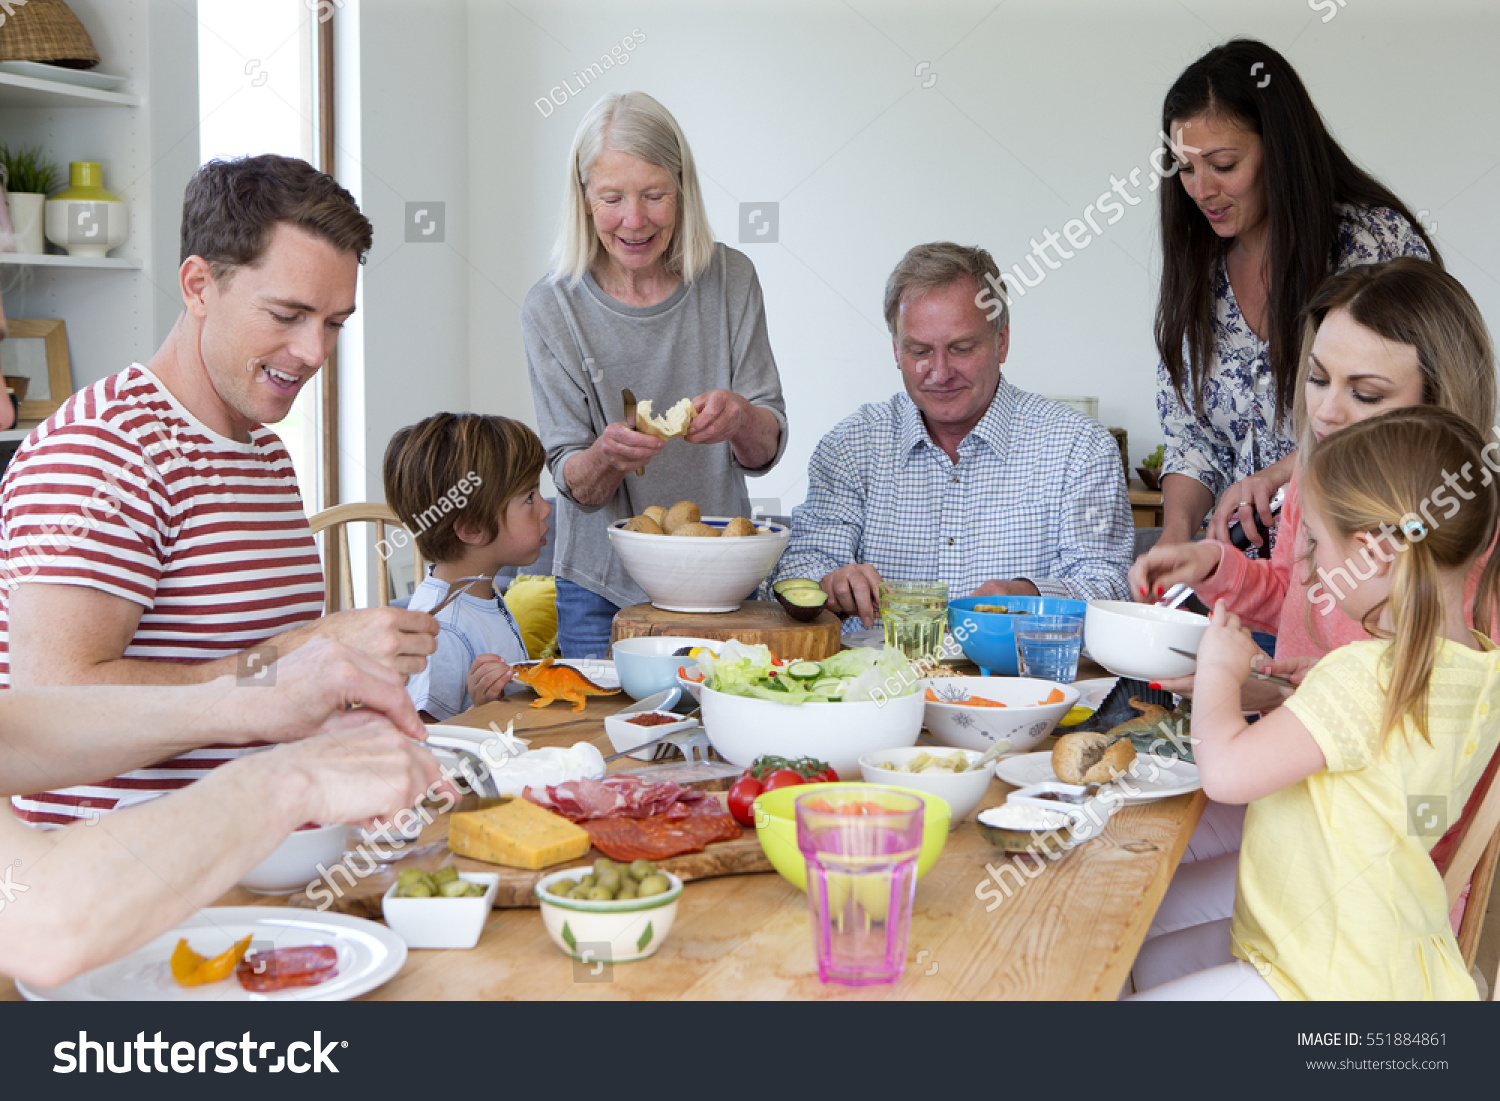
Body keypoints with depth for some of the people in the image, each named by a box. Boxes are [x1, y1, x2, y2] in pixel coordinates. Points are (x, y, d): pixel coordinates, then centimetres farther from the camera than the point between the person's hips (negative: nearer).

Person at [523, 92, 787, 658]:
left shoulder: (731, 279, -5)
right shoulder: (552, 309, -9)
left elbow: (765, 451, -3)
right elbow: (574, 485, -7)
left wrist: (739, 418, -25)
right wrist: (605, 456, -30)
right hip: (604, 593, -1)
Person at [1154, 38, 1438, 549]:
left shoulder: (1380, 241, -8)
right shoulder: (1198, 270, 8)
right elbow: (1190, 431, 10)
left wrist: (1279, 473, -22)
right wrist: (1177, 530, -9)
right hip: (1247, 558, 5)